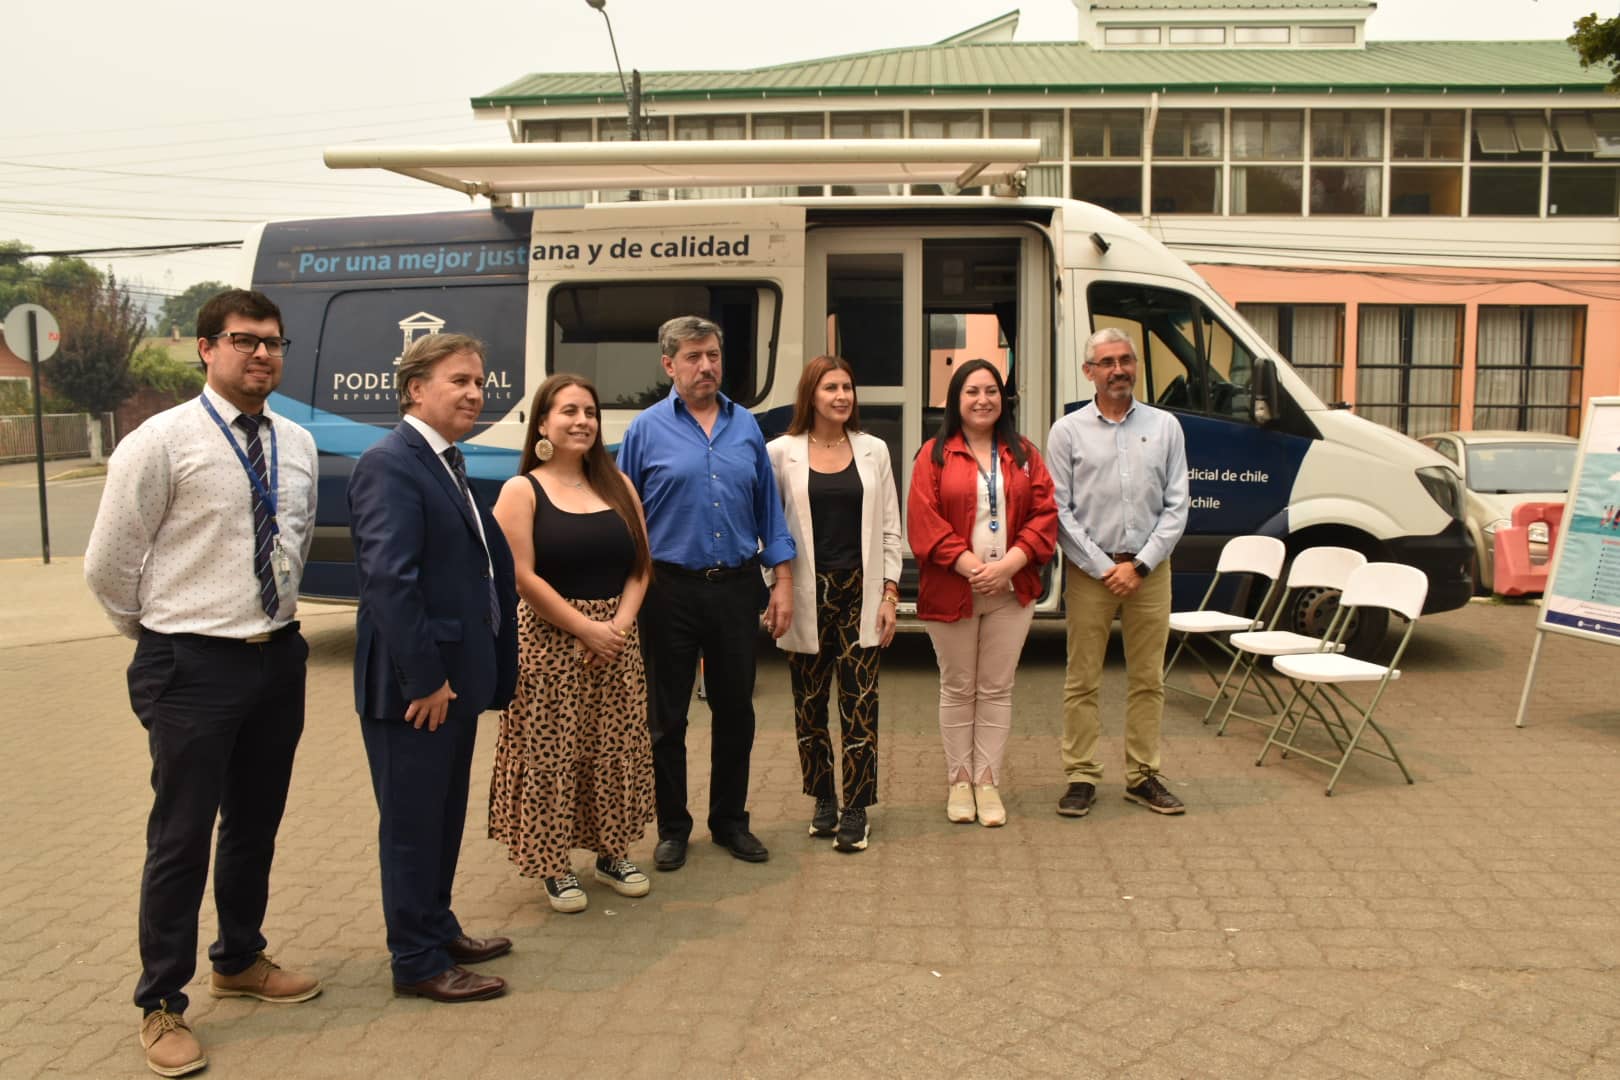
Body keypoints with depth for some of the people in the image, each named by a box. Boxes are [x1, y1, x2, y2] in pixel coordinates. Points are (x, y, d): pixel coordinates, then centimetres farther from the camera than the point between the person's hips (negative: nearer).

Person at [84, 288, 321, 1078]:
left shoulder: (297, 445, 6)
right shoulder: (162, 442, -12)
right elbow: (107, 564, -7)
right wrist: (161, 636, 4)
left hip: (278, 656, 6)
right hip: (193, 665, -6)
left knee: (256, 826, 19)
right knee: (181, 836, 4)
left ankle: (239, 962, 40)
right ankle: (161, 1005, 22)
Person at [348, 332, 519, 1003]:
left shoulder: (447, 462, 13)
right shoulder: (390, 465, -17)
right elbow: (389, 580, -26)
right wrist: (424, 679, -24)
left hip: (454, 677, 9)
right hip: (414, 685, -9)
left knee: (444, 817, 21)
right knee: (412, 823, 5)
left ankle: (437, 930, 37)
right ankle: (417, 963, 20)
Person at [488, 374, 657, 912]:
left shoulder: (617, 485, 9)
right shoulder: (522, 491, -4)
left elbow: (640, 566, 7)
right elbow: (523, 577, -12)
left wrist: (620, 624, -9)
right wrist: (587, 629, -14)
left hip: (616, 641, 5)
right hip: (549, 644, -4)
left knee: (616, 751, 10)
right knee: (550, 756, 0)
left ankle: (611, 853, 26)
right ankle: (553, 866, 16)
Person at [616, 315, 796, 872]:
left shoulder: (746, 427, 6)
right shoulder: (647, 430, -2)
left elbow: (769, 511, 9)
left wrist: (782, 582, 3)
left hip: (737, 588, 3)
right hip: (672, 590, -2)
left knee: (736, 711, 12)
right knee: (667, 716, 8)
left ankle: (730, 820, 28)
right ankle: (672, 827, 24)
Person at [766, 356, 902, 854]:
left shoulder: (873, 450, 6)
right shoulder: (782, 452, 0)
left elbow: (889, 528, 7)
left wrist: (889, 593, 0)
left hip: (859, 592, 1)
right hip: (807, 595, 0)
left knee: (859, 704, -2)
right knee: (810, 704, 8)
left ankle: (855, 811, 8)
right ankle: (824, 801, 25)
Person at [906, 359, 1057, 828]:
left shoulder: (1024, 454, 8)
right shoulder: (935, 454, 0)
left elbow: (1044, 515, 1)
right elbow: (922, 520, -9)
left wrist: (1010, 563, -13)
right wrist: (969, 565, -17)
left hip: (1011, 591, 2)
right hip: (951, 591, -2)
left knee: (997, 689, 7)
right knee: (957, 689, 8)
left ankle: (988, 781, 16)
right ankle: (959, 780, 20)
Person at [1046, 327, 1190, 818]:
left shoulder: (1165, 427, 7)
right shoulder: (1068, 432, 1)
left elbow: (1176, 505, 3)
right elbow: (1060, 511, -3)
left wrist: (1139, 565, -8)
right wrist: (1104, 567, -10)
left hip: (1149, 570, 2)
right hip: (1089, 570, -2)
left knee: (1147, 680, 8)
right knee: (1082, 681, 2)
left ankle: (1142, 776, 19)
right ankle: (1082, 777, 11)